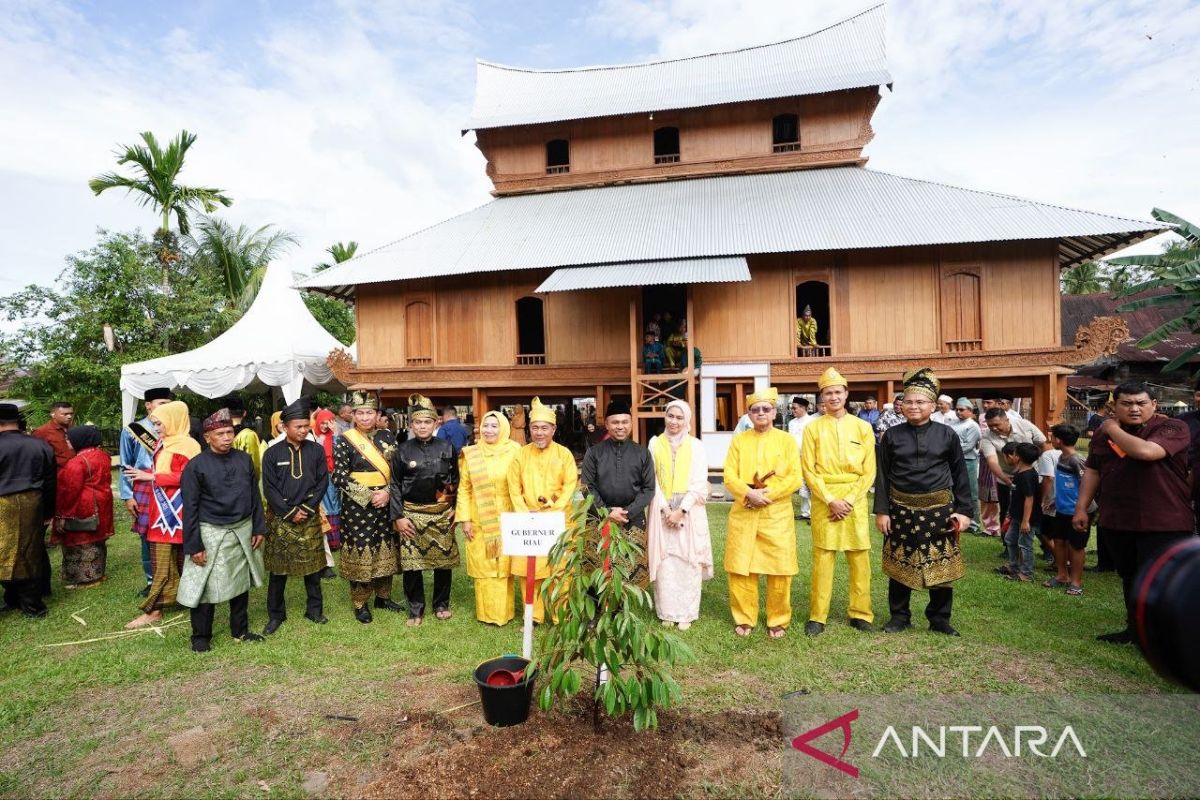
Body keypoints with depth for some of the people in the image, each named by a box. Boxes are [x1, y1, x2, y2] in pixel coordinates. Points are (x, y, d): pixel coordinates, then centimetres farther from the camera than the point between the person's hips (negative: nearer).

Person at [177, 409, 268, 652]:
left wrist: (259, 528, 5)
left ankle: (240, 630, 30)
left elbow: (255, 496, 8)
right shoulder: (196, 466, -10)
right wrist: (194, 545, -10)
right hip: (211, 533, -4)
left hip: (243, 531, 4)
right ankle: (201, 636, 22)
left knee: (241, 582, 14)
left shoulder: (244, 459, 2)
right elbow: (190, 509, -8)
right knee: (206, 586, 3)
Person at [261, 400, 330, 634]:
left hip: (310, 516, 1)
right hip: (280, 518, -1)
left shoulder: (316, 450, -1)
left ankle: (314, 609, 22)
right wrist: (290, 512, -11)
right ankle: (275, 614, 20)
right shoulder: (272, 453, -4)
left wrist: (306, 508, -9)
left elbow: (323, 482, 0)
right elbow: (269, 488, -5)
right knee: (278, 567, 6)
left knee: (312, 564, 8)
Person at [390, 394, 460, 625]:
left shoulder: (447, 448, 1)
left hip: (443, 514, 1)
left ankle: (442, 604, 27)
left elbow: (456, 481, 7)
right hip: (412, 514, -1)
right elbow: (395, 486, 1)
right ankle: (416, 609, 18)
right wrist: (398, 517, -5)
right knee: (411, 562, 1)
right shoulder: (403, 450, -1)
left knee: (444, 559, 8)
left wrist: (457, 510, 4)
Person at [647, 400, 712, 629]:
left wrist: (681, 510, -13)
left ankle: (686, 613, 13)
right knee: (664, 561, 3)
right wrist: (665, 509, -10)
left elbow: (699, 482, -4)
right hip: (662, 510, 1)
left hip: (689, 511, -1)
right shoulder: (655, 443, 4)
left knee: (687, 562, 1)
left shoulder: (695, 445, 1)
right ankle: (667, 612, 15)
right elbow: (651, 480, 1)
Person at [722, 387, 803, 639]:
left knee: (779, 571, 2)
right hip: (743, 513, 1)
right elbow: (729, 477, 0)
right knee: (740, 569, 3)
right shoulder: (738, 440, 8)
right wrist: (750, 493, -17)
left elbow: (795, 478, -4)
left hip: (777, 513, -1)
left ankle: (778, 621, 20)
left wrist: (768, 493, -15)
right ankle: (744, 618, 19)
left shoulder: (787, 440, 5)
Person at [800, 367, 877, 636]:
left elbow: (869, 471, 2)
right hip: (823, 499, -1)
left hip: (855, 498, 1)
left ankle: (861, 614, 19)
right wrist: (831, 500, -11)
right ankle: (817, 616, 10)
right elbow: (808, 470, -3)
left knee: (859, 557, 5)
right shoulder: (813, 428, 1)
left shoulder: (863, 427, 4)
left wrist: (849, 500, -9)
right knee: (822, 558, 1)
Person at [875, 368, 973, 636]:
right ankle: (899, 616, 24)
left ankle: (940, 619, 25)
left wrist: (963, 510, -1)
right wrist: (881, 511, -4)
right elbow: (882, 476, 1)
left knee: (941, 564, 8)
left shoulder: (947, 435, 0)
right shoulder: (891, 435, 0)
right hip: (901, 510, 0)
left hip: (939, 510, 0)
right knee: (900, 564, 9)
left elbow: (960, 475, 5)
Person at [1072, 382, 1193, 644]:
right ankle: (1135, 629, 33)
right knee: (1129, 578, 18)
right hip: (1117, 522, 6)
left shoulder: (1173, 428, -10)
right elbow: (1092, 471, 12)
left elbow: (1145, 451, -29)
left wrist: (1114, 429, -14)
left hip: (1163, 524, -5)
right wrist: (1081, 507, 7)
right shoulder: (1103, 433, 7)